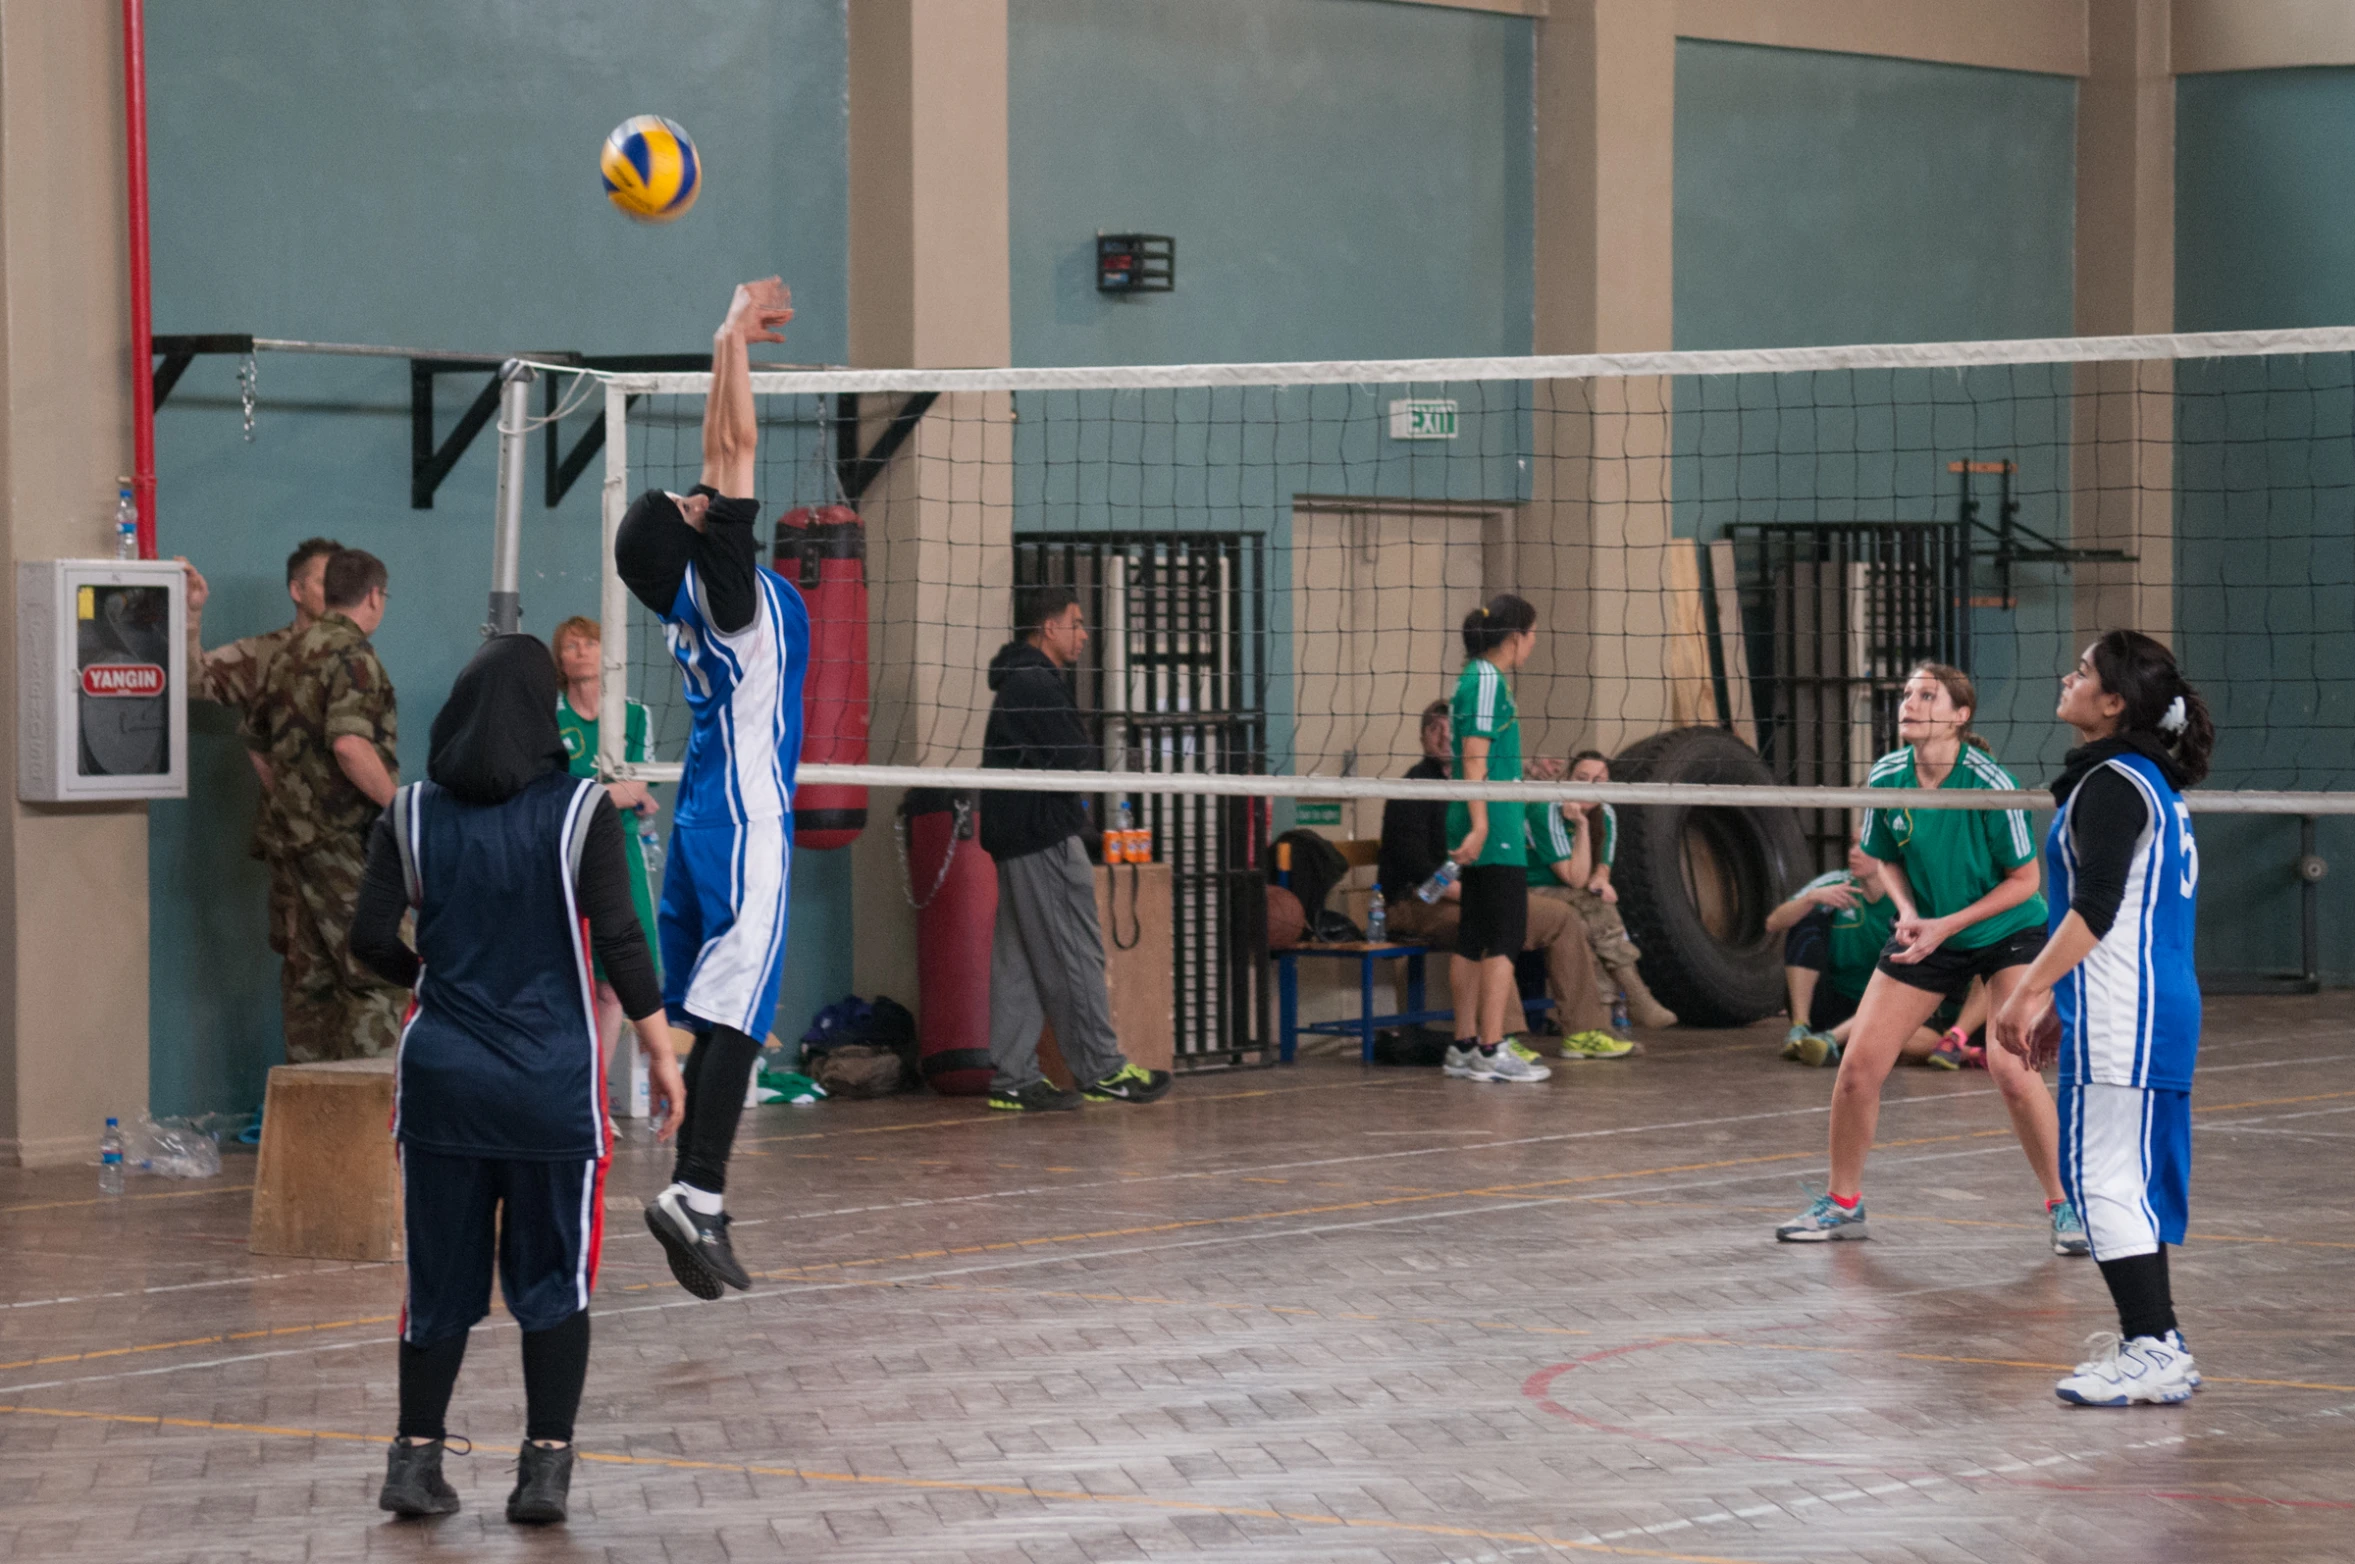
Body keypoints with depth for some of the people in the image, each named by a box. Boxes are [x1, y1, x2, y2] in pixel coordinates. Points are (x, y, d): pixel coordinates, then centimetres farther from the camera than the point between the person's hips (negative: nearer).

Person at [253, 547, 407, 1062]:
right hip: (343, 838, -9)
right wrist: (400, 807, -16)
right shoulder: (352, 655, -12)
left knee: (309, 976, 11)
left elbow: (263, 743, 23)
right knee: (375, 975, -7)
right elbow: (349, 745, -24)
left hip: (294, 831, 9)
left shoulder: (290, 654, 16)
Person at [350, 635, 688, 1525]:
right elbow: (618, 941, -9)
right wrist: (660, 1051, 0)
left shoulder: (413, 816, 1)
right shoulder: (579, 812, -6)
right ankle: (545, 1467, 4)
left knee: (440, 1275, 12)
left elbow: (372, 939, -1)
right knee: (552, 1280, 7)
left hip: (441, 1076, 2)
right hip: (551, 1083, -2)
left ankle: (415, 1459, 15)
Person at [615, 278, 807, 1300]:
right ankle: (696, 1191, -23)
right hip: (746, 823, -8)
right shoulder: (720, 583, -12)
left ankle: (697, 1200, 8)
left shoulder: (687, 591, 8)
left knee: (715, 1015, 8)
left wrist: (735, 346, 22)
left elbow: (720, 462, 19)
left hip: (706, 815, 8)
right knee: (734, 1012, -14)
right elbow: (737, 452, -14)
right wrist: (732, 343, -7)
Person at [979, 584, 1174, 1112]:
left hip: (1014, 834, 11)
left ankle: (1012, 1078, 9)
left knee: (1017, 960, 9)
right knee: (1076, 954, -4)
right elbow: (1078, 760, -18)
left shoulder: (1016, 682, 19)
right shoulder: (1037, 685, -15)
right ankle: (1101, 1071, 0)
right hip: (1044, 834, -11)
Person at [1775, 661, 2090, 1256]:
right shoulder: (1886, 778, -10)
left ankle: (2064, 1206, -2)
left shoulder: (1992, 785, -23)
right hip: (1925, 933, 4)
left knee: (2012, 1071, -20)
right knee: (1857, 1067, -2)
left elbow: (2024, 880, -14)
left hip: (2007, 933, -4)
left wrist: (1948, 924, -20)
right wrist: (1909, 912, -11)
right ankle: (1842, 1204, 17)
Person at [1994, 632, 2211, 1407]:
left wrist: (2028, 993, -18)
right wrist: (2060, 1002, 25)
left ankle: (2153, 1350, -10)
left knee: (2108, 1177, -9)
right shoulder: (2151, 782, 18)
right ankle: (2153, 1336, 23)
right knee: (2129, 1176, 16)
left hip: (2122, 1022, -10)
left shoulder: (2114, 785, -14)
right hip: (2149, 1009, 10)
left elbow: (2094, 911, -21)